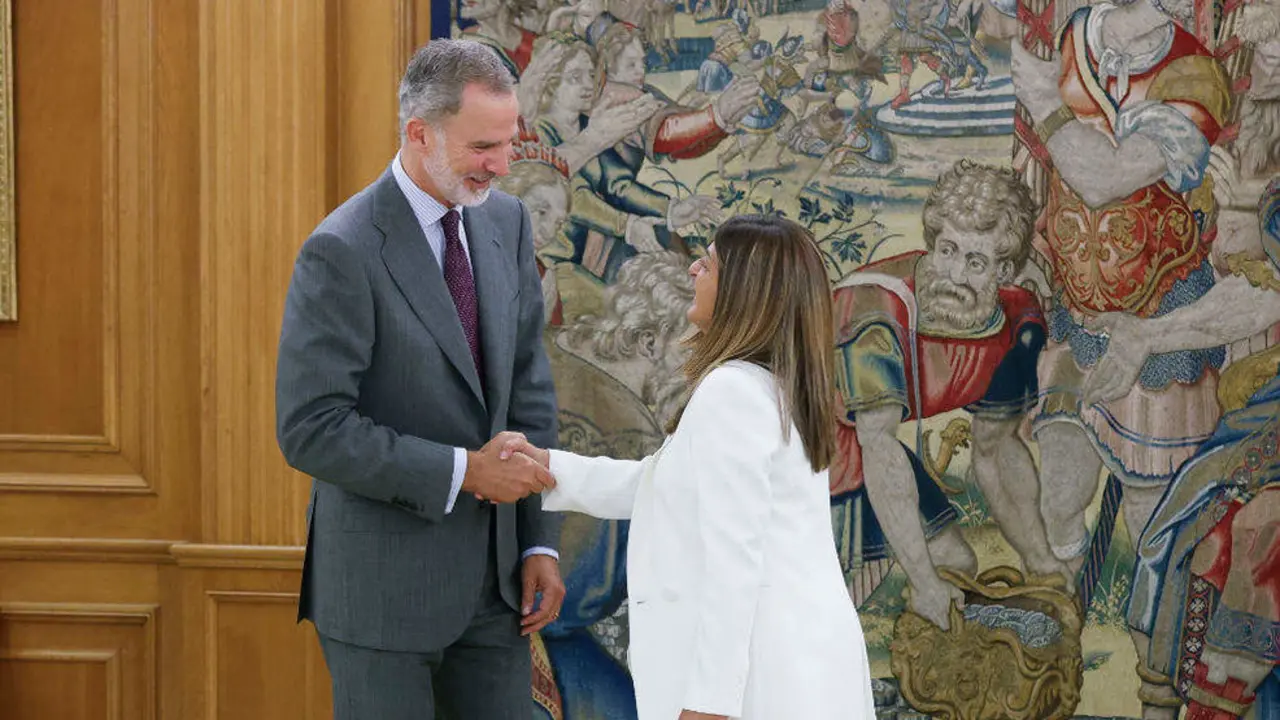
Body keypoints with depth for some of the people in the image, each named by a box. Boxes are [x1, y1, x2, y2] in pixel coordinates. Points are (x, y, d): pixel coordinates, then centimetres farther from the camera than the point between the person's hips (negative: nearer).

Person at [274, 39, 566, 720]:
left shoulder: (506, 222, 5)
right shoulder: (342, 252, -16)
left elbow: (528, 389, 9)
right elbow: (312, 428, -19)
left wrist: (539, 541, 5)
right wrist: (462, 471, -20)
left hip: (493, 575, 6)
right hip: (383, 580, -6)